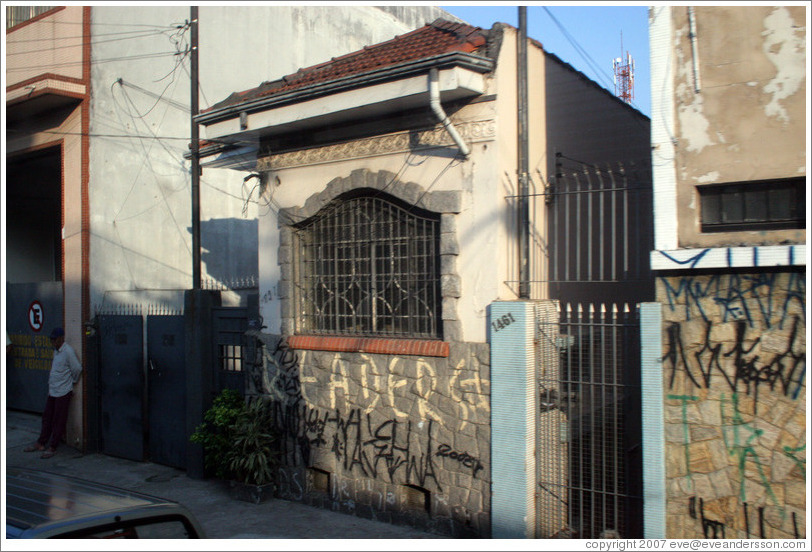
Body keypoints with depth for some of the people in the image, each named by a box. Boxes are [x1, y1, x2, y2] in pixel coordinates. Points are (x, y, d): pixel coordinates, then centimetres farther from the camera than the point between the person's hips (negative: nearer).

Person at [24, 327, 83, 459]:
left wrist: (72, 381, 1)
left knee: (58, 421, 1)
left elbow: (77, 369, -13)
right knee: (47, 417, 16)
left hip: (63, 392, -8)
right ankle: (40, 443, 27)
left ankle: (52, 447, 9)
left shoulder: (68, 351, -17)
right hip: (52, 391, 8)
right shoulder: (56, 351, 10)